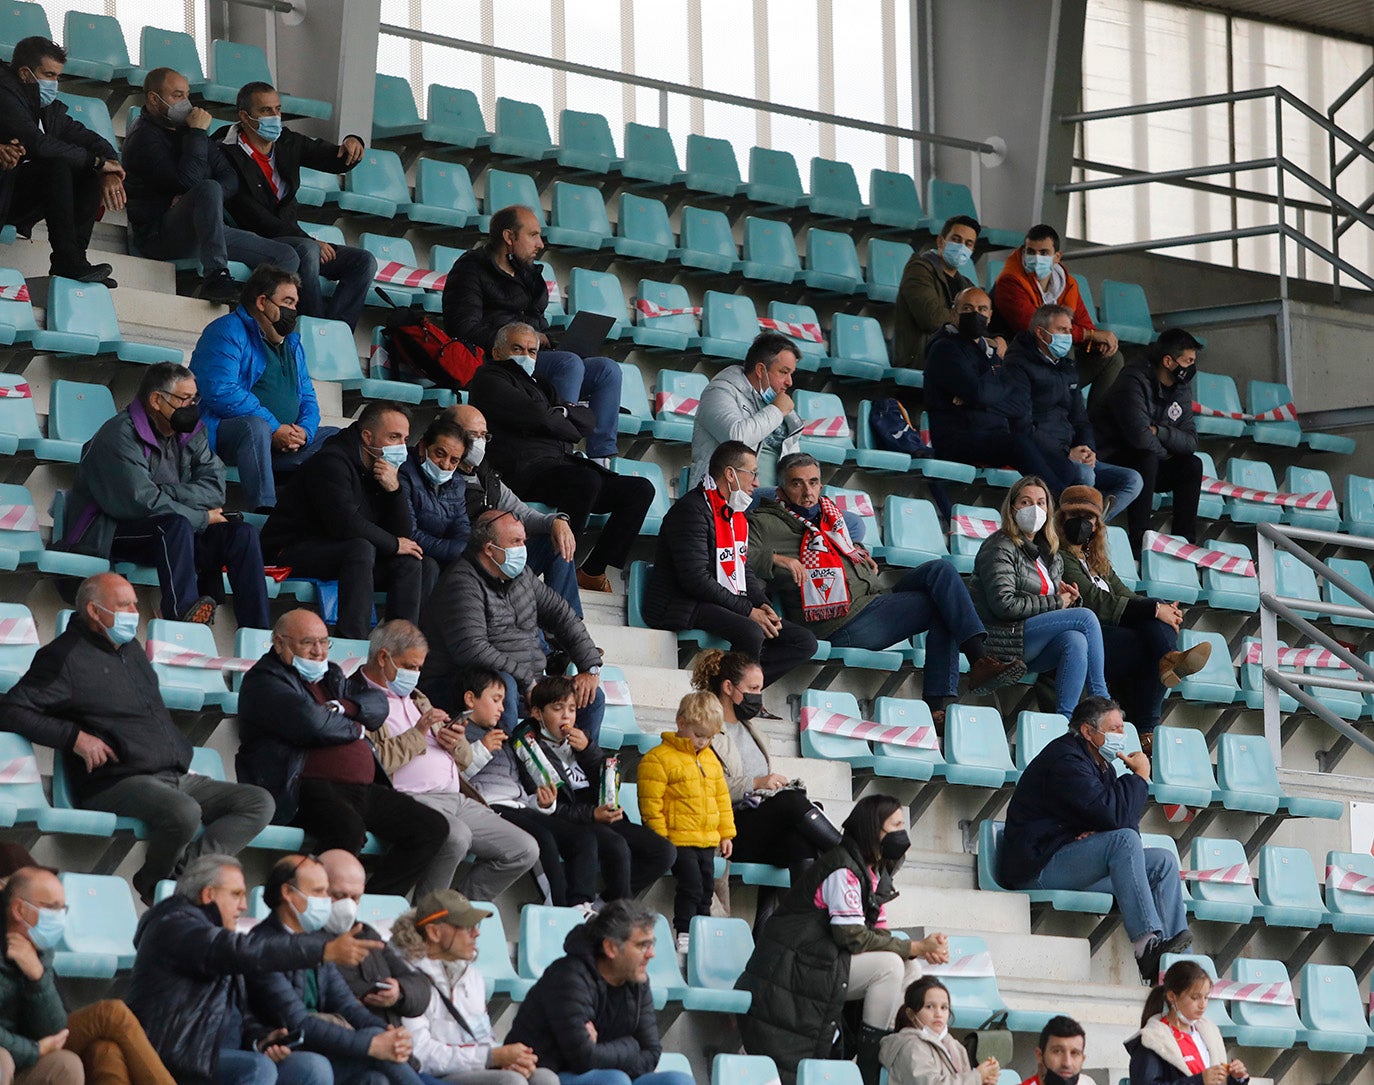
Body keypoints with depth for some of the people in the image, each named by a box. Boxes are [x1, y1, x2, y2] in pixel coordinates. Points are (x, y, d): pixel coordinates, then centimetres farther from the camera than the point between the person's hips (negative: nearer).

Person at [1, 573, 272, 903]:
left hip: (175, 777, 9)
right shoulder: (67, 657, -1)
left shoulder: (132, 650, 24)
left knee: (259, 803, -8)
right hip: (118, 781, -9)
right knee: (184, 813, -37)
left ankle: (186, 863, -23)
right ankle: (154, 882, -8)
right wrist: (76, 737, -17)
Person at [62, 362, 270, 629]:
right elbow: (141, 502, -23)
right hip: (108, 534, -7)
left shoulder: (190, 432, 10)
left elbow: (214, 490, 0)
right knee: (177, 525, -35)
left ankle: (256, 635, -22)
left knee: (242, 534, -13)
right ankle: (181, 613, -46)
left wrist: (166, 492, -17)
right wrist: (203, 518, -16)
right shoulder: (120, 436, -14)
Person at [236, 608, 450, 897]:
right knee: (348, 828, -38)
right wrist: (355, 729, 2)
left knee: (433, 828, -4)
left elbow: (378, 705, 14)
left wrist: (339, 708, -5)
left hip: (364, 790, 9)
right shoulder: (264, 680, 1)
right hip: (307, 787, -9)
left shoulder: (331, 676, 27)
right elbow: (309, 722, -15)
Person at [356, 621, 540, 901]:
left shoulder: (415, 699, 28)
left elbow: (465, 759, 29)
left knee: (525, 851, -3)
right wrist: (418, 733, -10)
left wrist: (456, 743, 5)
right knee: (456, 837, -38)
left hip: (457, 799, 9)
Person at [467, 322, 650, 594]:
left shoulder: (541, 386, 32)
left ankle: (592, 573, -8)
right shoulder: (489, 379, 7)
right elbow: (536, 417, -9)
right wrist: (561, 421, 9)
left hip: (562, 464, 9)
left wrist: (562, 413, 1)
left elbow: (587, 421, 20)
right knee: (586, 480, -37)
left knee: (640, 489, -3)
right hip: (526, 469, -9)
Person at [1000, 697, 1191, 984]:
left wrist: (1100, 833, -10)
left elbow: (1127, 821, 13)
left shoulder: (1103, 764, 18)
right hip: (1040, 867, -10)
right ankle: (1146, 946, -41)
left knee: (1164, 863, 1)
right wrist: (1140, 776, -11)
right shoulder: (1065, 761, -16)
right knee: (1123, 840, -30)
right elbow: (1113, 814, -26)